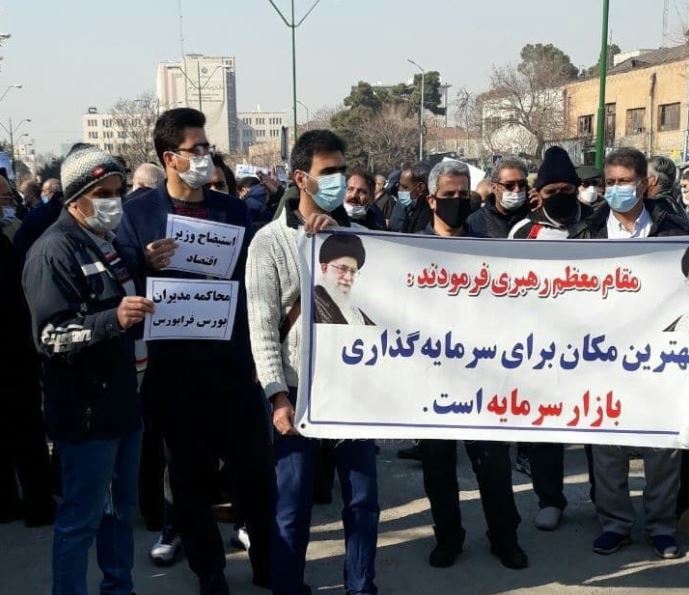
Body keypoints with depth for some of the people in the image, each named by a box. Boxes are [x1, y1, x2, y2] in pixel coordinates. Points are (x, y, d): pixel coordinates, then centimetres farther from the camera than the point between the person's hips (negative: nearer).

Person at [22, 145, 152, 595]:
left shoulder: (110, 243, 12)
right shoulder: (54, 252, -15)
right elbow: (51, 337, -23)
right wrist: (114, 319, -35)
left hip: (122, 400, 9)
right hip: (85, 410, -8)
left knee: (122, 507, 19)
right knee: (82, 517, 2)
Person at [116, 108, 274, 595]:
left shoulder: (234, 208, 7)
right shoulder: (138, 213, -1)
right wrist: (148, 266, -21)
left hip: (235, 360, 2)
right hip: (176, 366, -2)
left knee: (257, 467, 8)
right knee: (191, 476, 11)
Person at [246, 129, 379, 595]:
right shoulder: (270, 241, -2)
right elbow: (262, 327, -7)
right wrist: (278, 395, -15)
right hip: (300, 389, -3)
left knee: (363, 500, 11)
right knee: (293, 507, 6)